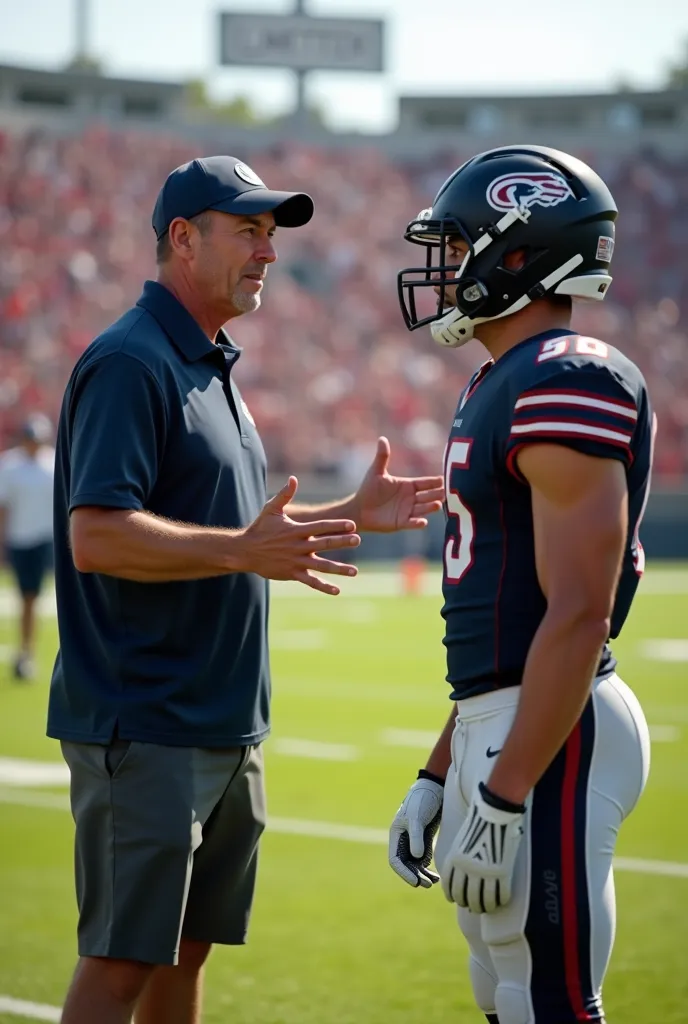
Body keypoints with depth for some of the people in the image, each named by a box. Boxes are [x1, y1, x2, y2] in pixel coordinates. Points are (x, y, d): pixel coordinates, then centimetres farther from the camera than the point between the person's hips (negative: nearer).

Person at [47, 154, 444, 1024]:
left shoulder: (210, 367, 17)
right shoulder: (129, 363, -14)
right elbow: (96, 537, -23)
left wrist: (352, 516, 19)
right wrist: (244, 551, -30)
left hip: (225, 725, 9)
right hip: (143, 726, -9)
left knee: (187, 948, 14)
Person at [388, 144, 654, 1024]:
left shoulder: (569, 386, -17)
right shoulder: (503, 388, 16)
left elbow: (578, 615, -23)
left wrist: (503, 800, -24)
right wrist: (438, 775, 21)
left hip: (549, 735, -10)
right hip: (496, 724, 10)